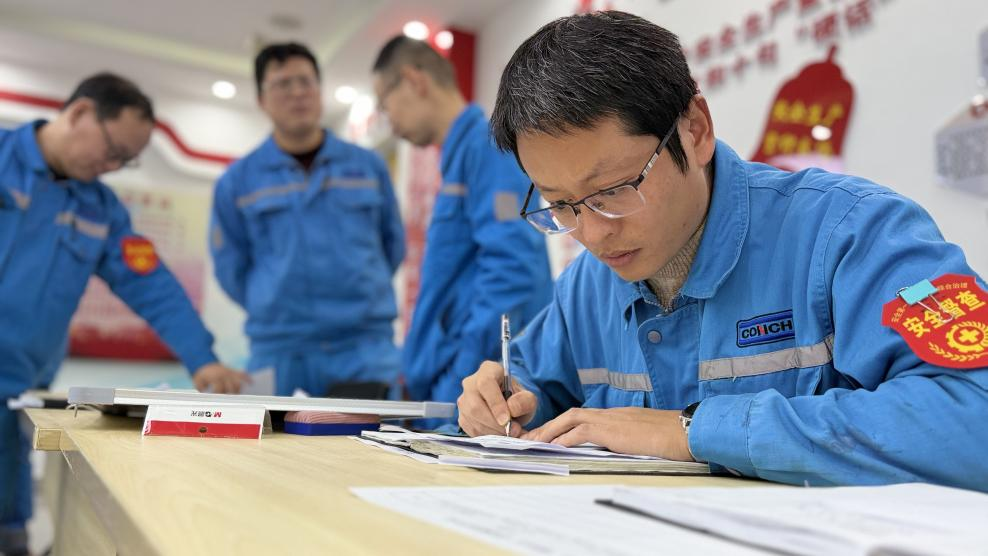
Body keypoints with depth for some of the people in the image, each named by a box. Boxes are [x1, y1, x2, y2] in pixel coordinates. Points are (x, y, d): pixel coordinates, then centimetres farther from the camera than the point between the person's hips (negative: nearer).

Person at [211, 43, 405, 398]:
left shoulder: (369, 166, 7)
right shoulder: (237, 181, 4)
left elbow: (393, 244, 17)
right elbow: (231, 269, 10)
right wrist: (276, 307, 8)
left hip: (365, 346, 0)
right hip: (277, 352, 0)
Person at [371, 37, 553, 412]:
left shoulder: (488, 143, -11)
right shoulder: (459, 154, 18)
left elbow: (510, 268, -22)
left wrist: (460, 385, -21)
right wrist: (420, 369, 20)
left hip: (479, 390, -9)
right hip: (446, 383, 9)